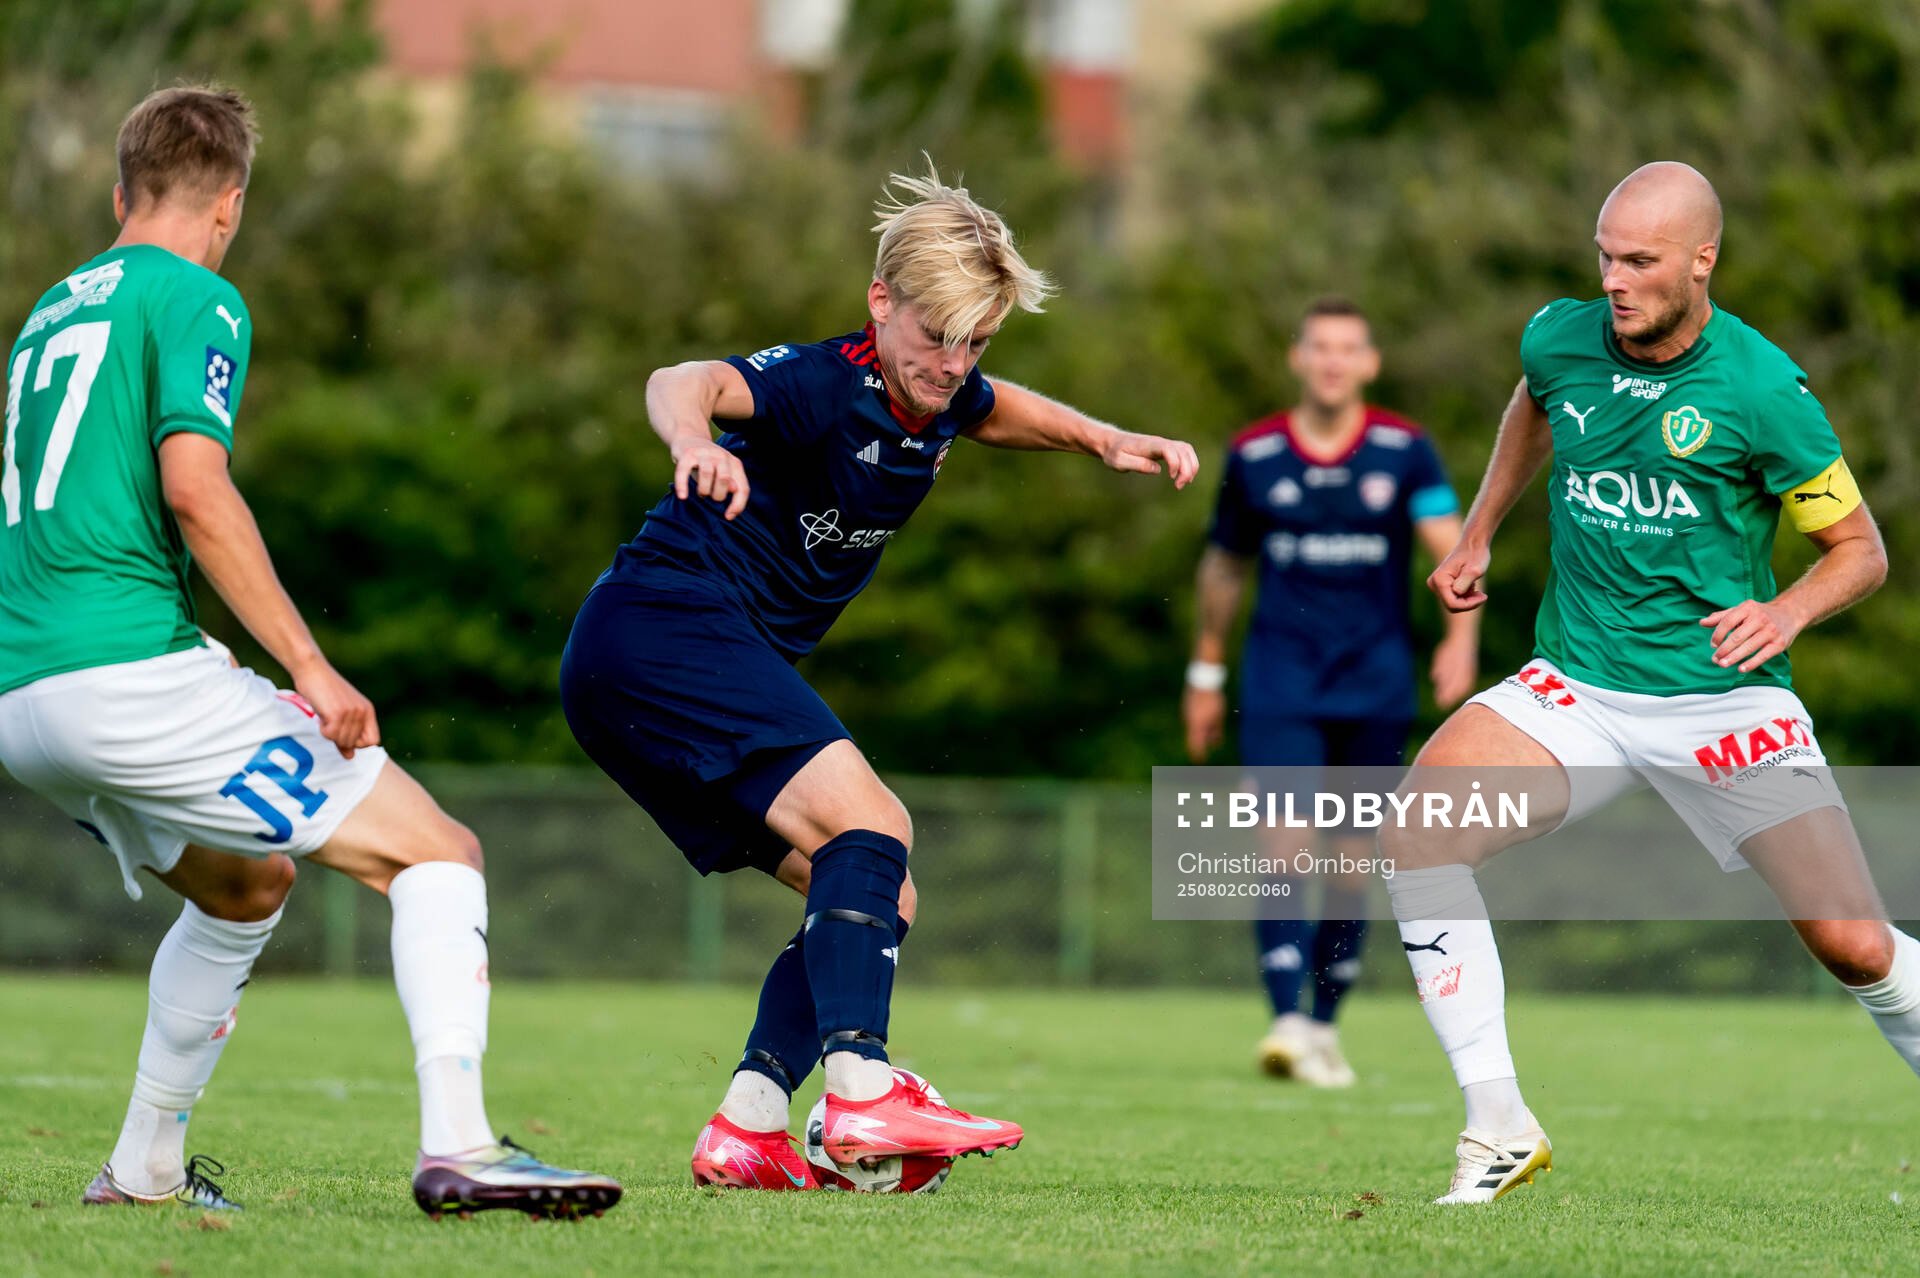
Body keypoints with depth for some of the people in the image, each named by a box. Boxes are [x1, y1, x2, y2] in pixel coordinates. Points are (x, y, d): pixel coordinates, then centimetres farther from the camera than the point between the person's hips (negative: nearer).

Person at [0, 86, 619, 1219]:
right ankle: (456, 1143, -25)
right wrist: (310, 667, -16)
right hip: (132, 669, -9)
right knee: (439, 854, -6)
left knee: (247, 885, 30)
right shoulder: (196, 299, -2)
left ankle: (143, 1169, 27)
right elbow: (194, 488, -16)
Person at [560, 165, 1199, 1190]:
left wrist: (1109, 442, 19)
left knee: (873, 898, 7)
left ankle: (744, 1133, -2)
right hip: (662, 629, -10)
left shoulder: (938, 399, 9)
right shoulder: (826, 385, -17)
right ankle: (863, 1095, -34)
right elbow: (685, 383, -39)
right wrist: (695, 443, -62)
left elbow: (1001, 410, 36)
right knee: (867, 822, -24)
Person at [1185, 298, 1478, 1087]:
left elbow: (1450, 545, -10)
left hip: (1375, 686, 1)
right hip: (1281, 682, -1)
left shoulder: (1405, 451, 0)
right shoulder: (1254, 455, 3)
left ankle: (1325, 1023, 19)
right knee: (1285, 844, -16)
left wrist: (1461, 637, -27)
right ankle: (1286, 1020, -22)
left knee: (1354, 861, 5)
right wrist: (1207, 670, 19)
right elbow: (1224, 563, 15)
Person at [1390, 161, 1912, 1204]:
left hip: (1724, 693, -3)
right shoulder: (1558, 339, -1)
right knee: (1417, 834, -22)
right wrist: (1477, 534, 27)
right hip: (1575, 686, 3)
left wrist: (1786, 613, -20)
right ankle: (1498, 1127, -15)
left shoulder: (1761, 390, -12)